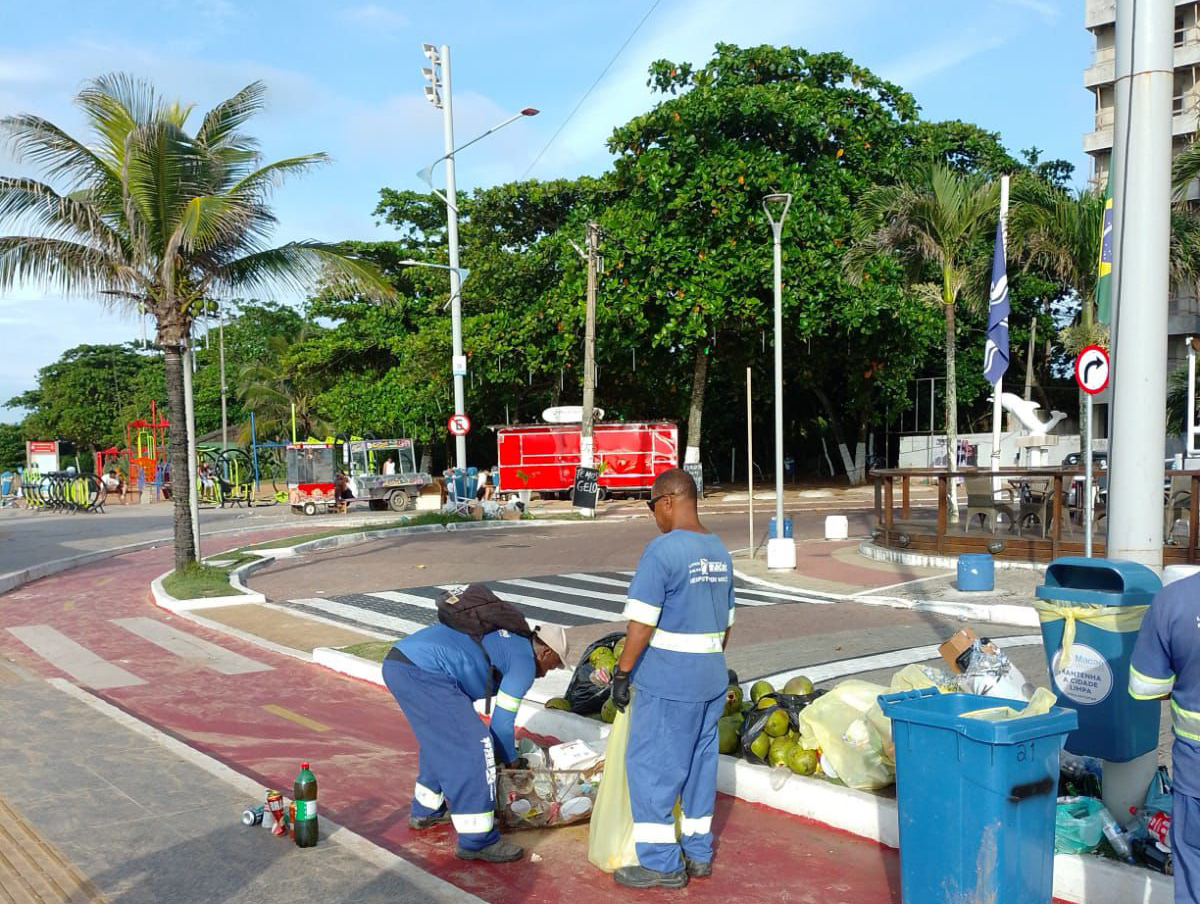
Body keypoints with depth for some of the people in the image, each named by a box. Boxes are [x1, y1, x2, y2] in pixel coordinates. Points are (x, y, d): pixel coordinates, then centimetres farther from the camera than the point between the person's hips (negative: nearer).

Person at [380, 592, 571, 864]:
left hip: (396, 660, 10)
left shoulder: (502, 641, 30)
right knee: (473, 749, -2)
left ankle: (426, 811, 42)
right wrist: (510, 761, 24)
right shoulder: (525, 661, 4)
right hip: (424, 673, -10)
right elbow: (502, 721, 6)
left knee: (440, 739, 28)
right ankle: (477, 841, 4)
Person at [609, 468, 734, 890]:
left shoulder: (663, 549, -16)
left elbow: (642, 621, -18)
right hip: (711, 679, 8)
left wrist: (623, 673, -10)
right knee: (700, 764, 16)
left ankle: (662, 864, 9)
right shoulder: (719, 551, 9)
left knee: (651, 766, 2)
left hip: (667, 681, -8)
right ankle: (698, 854, 25)